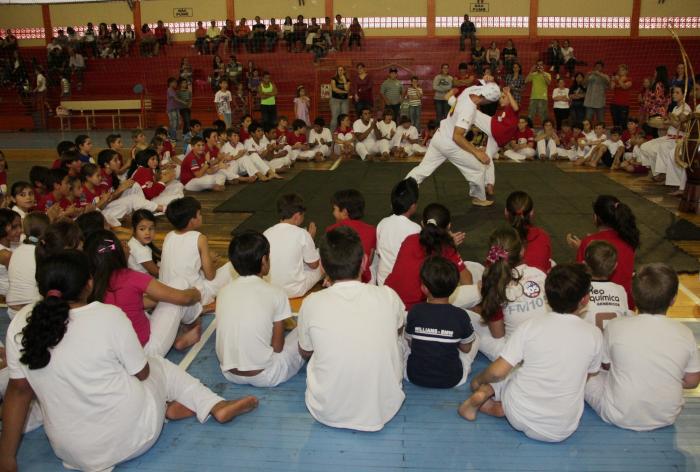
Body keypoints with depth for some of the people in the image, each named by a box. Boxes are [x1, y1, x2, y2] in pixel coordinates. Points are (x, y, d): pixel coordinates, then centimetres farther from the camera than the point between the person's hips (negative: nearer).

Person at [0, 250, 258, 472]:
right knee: (160, 365, 22)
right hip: (129, 436, -4)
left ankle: (167, 407, 11)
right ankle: (216, 406, 16)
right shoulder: (109, 316, -21)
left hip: (69, 449, 4)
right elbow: (142, 373, -7)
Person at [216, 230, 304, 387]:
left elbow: (229, 334, 11)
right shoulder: (276, 293, -11)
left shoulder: (224, 291, -1)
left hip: (229, 373, 5)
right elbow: (277, 346, -7)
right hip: (264, 377, -5)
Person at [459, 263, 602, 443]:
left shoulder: (531, 326, -13)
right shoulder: (594, 334, -8)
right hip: (562, 431, 0)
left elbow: (497, 372, -13)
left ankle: (483, 394, -7)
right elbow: (589, 373, 10)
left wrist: (478, 380, 8)